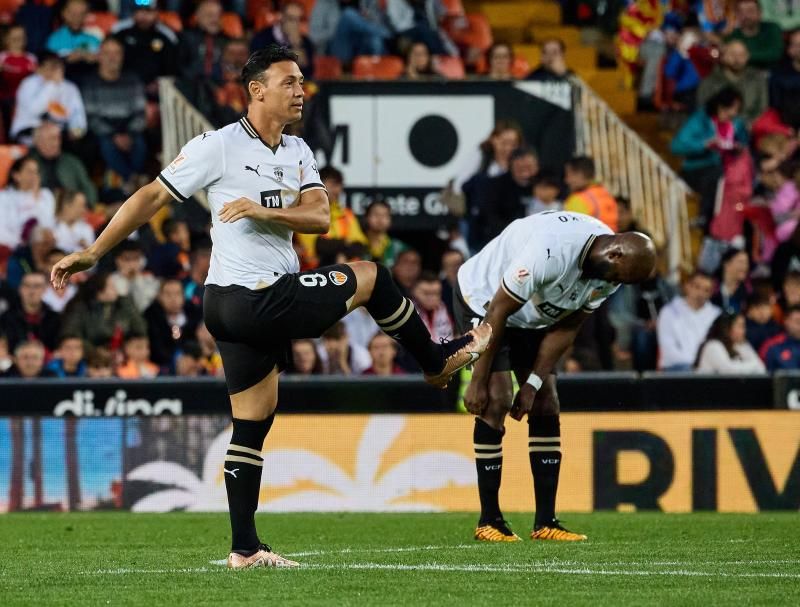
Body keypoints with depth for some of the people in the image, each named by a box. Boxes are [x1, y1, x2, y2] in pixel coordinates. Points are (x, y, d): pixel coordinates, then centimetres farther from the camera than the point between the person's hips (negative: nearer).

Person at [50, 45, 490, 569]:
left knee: (253, 426, 9)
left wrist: (263, 211, -20)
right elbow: (153, 197, -7)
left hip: (271, 300, 8)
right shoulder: (220, 146, -10)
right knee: (370, 276, 2)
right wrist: (93, 253, -8)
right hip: (250, 302, -8)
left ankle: (245, 549, 12)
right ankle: (436, 362, 23)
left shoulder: (299, 153, 11)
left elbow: (319, 217, -2)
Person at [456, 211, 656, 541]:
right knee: (496, 403, -17)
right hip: (483, 301, -8)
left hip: (531, 319, 8)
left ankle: (546, 522, 2)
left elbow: (566, 329, -5)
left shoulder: (607, 273, -15)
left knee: (546, 408, 0)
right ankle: (489, 521, -10)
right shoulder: (551, 251, -39)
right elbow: (497, 313, -29)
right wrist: (478, 381, -23)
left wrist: (533, 384, -10)